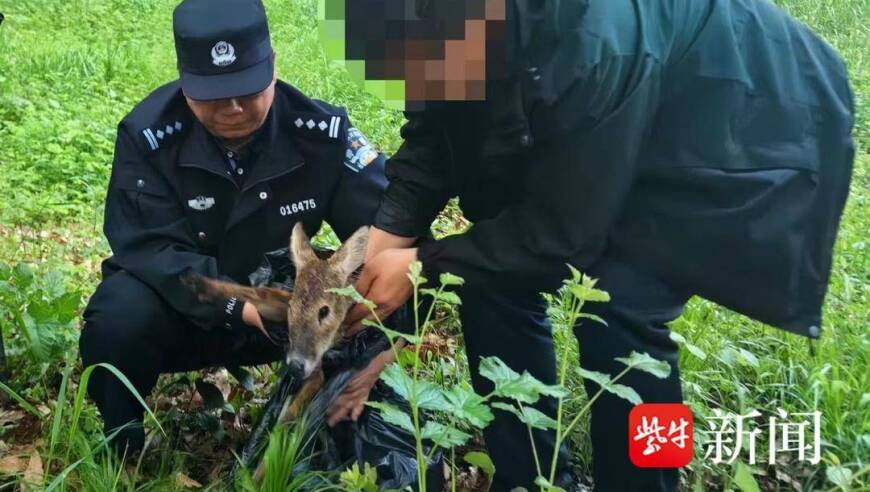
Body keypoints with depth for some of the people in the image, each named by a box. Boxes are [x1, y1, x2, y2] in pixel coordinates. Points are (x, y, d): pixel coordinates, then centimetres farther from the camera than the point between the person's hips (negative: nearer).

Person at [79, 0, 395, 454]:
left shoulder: (320, 132, -17)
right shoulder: (148, 134, -20)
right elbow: (150, 248, -26)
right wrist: (245, 307, -41)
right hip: (184, 309, -1)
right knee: (120, 318, -33)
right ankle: (121, 447, -1)